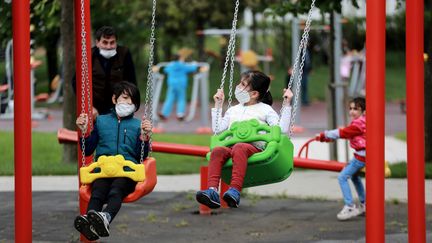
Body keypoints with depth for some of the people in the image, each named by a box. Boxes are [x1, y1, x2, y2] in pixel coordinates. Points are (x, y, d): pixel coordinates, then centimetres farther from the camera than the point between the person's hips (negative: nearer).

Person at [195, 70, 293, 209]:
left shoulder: (265, 109, 18)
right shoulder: (233, 110, 33)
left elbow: (282, 129, 6)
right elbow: (218, 129, 28)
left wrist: (287, 104, 4)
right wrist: (218, 105, 34)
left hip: (254, 147, -4)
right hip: (230, 147, 4)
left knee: (239, 148, -40)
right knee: (217, 151, -31)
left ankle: (235, 191, -55)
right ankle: (212, 191, -50)